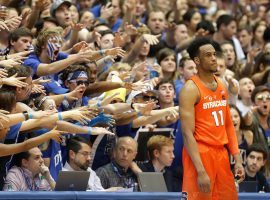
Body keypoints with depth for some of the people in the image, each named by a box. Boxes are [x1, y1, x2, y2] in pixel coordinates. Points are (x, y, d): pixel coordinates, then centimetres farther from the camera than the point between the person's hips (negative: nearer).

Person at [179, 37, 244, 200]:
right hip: (200, 154, -7)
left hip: (221, 153, 7)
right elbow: (187, 133, -18)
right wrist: (201, 171, -24)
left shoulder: (222, 86, 12)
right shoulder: (190, 89, -12)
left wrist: (238, 159, 8)